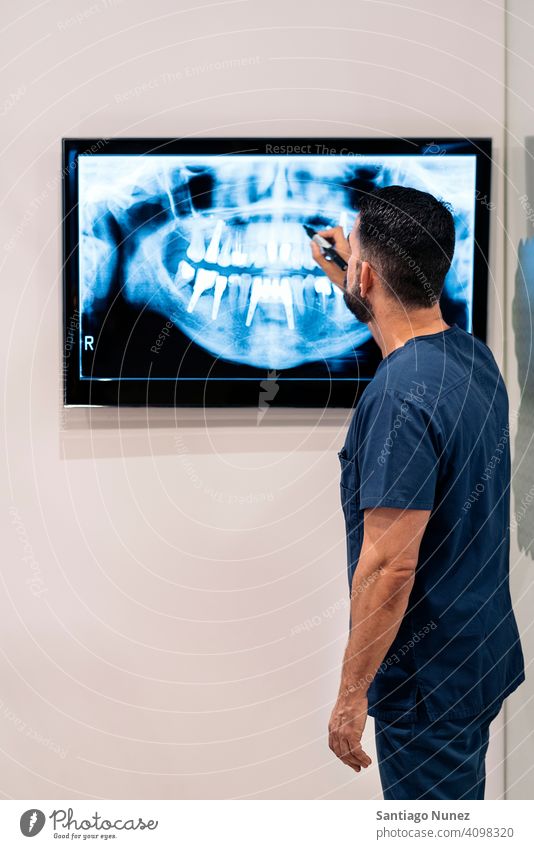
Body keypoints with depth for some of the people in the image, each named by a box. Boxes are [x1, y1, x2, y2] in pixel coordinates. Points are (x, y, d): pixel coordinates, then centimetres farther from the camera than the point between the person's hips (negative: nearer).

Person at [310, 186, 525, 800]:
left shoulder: (399, 398, -29)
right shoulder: (473, 354, 0)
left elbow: (389, 566, -28)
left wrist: (351, 693, -18)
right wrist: (350, 284, 29)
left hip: (430, 677, -9)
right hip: (484, 648, 9)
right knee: (459, 797, 27)